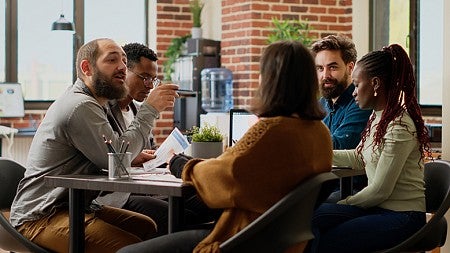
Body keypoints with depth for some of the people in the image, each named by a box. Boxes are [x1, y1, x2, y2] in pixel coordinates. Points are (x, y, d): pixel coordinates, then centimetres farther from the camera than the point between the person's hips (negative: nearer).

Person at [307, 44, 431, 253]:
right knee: (311, 216, -14)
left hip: (401, 218, -8)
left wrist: (344, 204, -4)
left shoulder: (399, 128, -20)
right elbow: (358, 158, 22)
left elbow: (380, 191, -18)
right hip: (378, 208, 8)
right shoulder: (378, 117, 9)